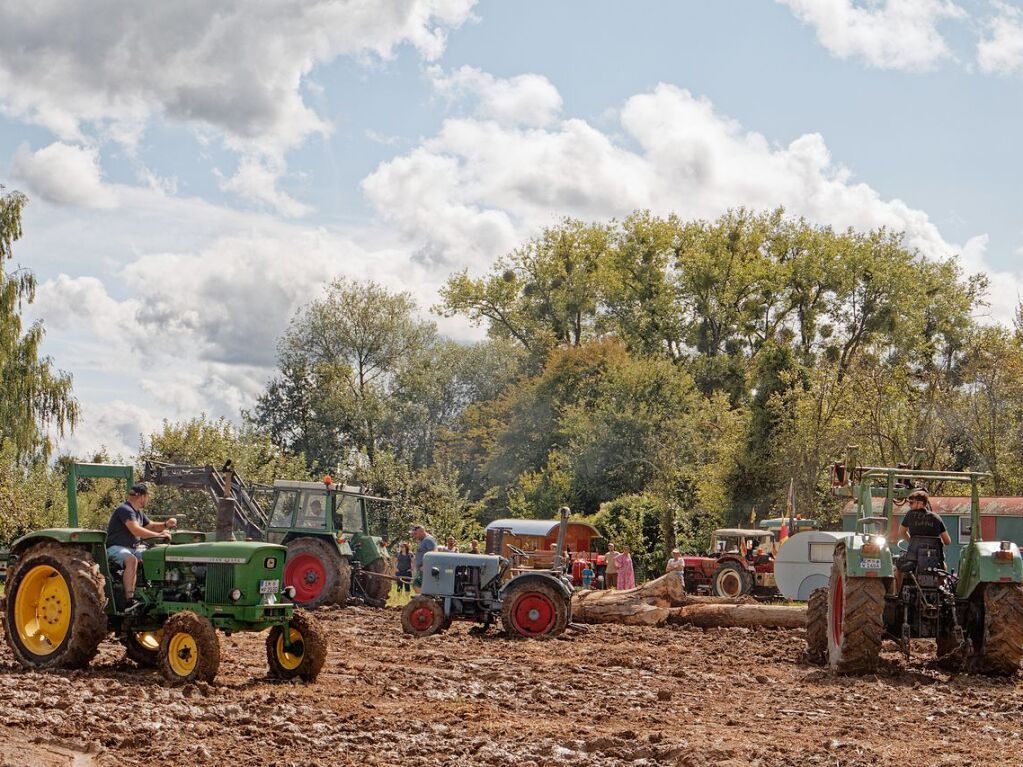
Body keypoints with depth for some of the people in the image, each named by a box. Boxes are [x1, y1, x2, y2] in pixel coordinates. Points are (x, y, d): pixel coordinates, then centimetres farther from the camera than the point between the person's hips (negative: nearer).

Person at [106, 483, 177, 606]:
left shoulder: (138, 512, 17)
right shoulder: (125, 510, -16)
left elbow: (151, 526, 26)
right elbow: (136, 530, -28)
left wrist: (166, 525, 6)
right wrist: (158, 535, -27)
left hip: (132, 549, 9)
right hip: (115, 548, -9)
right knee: (131, 560, -38)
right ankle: (129, 599, -42)